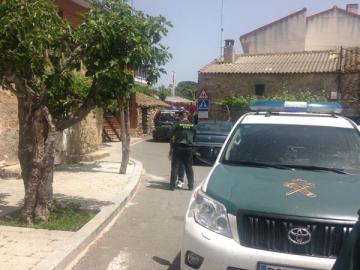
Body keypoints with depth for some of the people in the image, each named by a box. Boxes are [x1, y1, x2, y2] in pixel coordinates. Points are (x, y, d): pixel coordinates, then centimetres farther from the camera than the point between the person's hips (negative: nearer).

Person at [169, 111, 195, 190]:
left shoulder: (177, 125, -5)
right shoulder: (192, 125, 6)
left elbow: (172, 137, -3)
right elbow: (194, 137, 10)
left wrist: (171, 147, 7)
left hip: (178, 147, -3)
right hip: (189, 148, 3)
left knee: (175, 167, 3)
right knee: (189, 167, 11)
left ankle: (172, 185, 4)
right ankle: (191, 185, 14)